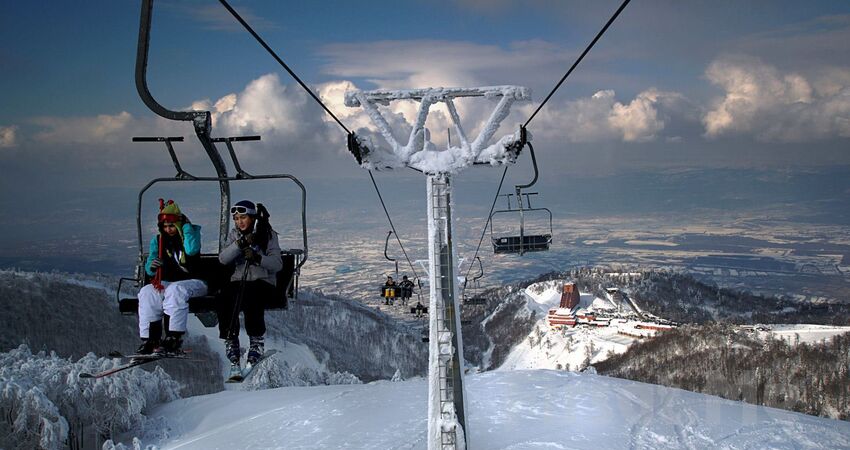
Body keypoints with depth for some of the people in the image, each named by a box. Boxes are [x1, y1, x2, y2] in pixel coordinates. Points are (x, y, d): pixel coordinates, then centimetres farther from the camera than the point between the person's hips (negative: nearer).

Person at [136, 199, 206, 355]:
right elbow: (150, 270, 8)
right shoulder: (158, 240, 10)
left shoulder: (192, 232, 0)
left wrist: (186, 225, -16)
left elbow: (192, 250, -23)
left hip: (194, 282, -4)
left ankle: (174, 338, -38)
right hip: (167, 283, 5)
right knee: (147, 292, -23)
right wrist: (151, 266, -17)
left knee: (175, 290, -36)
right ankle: (150, 340, -26)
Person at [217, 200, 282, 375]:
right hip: (239, 281, 3)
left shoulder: (268, 235, 0)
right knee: (224, 299, -28)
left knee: (250, 297, -35)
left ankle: (257, 341, -19)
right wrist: (241, 243, -21)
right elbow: (222, 259, -7)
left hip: (263, 281, -3)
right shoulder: (234, 235, 10)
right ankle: (231, 343, -17)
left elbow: (277, 264, -10)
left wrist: (258, 258, -27)